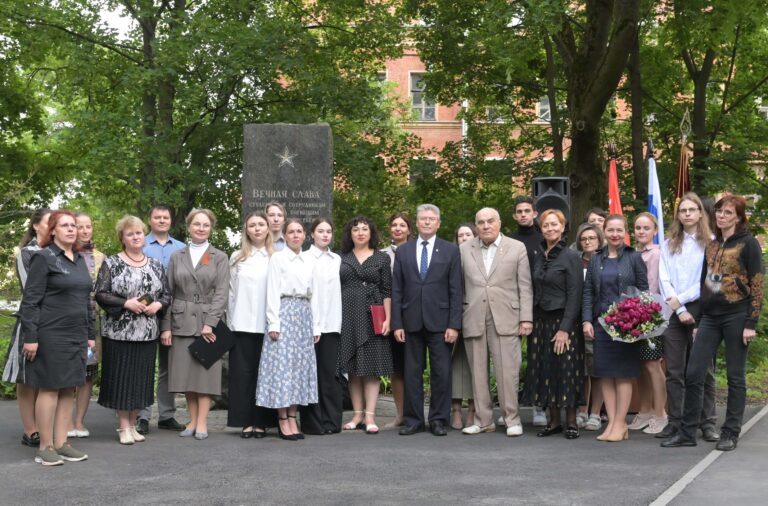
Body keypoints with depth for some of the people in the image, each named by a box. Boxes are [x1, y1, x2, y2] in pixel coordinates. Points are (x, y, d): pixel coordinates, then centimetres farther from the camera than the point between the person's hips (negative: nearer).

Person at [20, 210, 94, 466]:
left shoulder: (80, 260, 14)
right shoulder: (43, 258, -6)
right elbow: (30, 300, -10)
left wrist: (90, 334, 16)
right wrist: (30, 337, -16)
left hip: (77, 336, 7)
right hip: (51, 335, -7)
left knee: (68, 389, 8)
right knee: (49, 388, -1)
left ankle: (61, 443, 15)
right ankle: (45, 446, 6)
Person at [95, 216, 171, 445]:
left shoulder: (156, 265, 11)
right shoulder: (111, 263, -1)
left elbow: (167, 295, 13)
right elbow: (101, 295, -7)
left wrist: (158, 305, -7)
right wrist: (126, 303, -17)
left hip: (147, 332, 4)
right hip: (119, 331, -3)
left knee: (141, 379, 6)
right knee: (121, 378, 0)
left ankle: (132, 424, 18)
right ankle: (124, 427, 10)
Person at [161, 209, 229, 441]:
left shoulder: (219, 258, 6)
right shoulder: (177, 257, 11)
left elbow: (221, 293, -3)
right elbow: (168, 292, 7)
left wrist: (210, 323, -13)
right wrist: (166, 326, -1)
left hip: (207, 322, -2)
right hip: (182, 323, 2)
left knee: (205, 372, -2)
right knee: (186, 373, 4)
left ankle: (202, 422, 2)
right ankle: (192, 420, 12)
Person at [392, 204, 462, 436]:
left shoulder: (450, 250, 5)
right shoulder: (403, 251, 10)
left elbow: (456, 290, 1)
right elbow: (396, 291, 7)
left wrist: (454, 324, -7)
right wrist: (397, 323, 0)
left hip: (439, 321, -1)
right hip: (412, 321, 2)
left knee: (441, 373, 1)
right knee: (412, 372, 5)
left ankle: (438, 420, 11)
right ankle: (413, 420, 13)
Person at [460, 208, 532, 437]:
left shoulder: (517, 248, 6)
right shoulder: (465, 250, 9)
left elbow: (525, 287, 3)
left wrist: (526, 318, -3)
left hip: (505, 318, -2)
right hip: (473, 320, 2)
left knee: (508, 370, -4)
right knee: (478, 371, 6)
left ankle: (512, 419, 7)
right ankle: (483, 420, 15)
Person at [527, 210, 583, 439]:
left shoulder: (571, 256, -7)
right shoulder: (539, 256, 11)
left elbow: (574, 295, -11)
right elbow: (536, 290, 13)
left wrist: (565, 328, -17)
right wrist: (531, 321, 5)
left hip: (563, 320, -6)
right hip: (541, 321, 6)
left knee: (566, 370, -2)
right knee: (545, 370, 7)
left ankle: (571, 422, 8)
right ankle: (554, 421, 15)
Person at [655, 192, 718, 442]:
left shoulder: (710, 243, 2)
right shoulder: (668, 245, 13)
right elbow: (664, 280, 4)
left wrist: (681, 299, -10)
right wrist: (679, 310, -7)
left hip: (701, 310, -3)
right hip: (674, 312, 3)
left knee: (704, 370, -1)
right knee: (674, 371, 3)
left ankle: (707, 423, 5)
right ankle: (675, 422, 7)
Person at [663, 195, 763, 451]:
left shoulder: (748, 244, -3)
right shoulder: (712, 246, 14)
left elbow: (756, 286, -7)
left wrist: (751, 324, -13)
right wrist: (698, 321, 14)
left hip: (736, 316, -5)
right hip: (710, 317, 6)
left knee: (735, 377, 4)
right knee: (694, 374, 0)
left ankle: (730, 434, 13)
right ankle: (687, 432, 8)